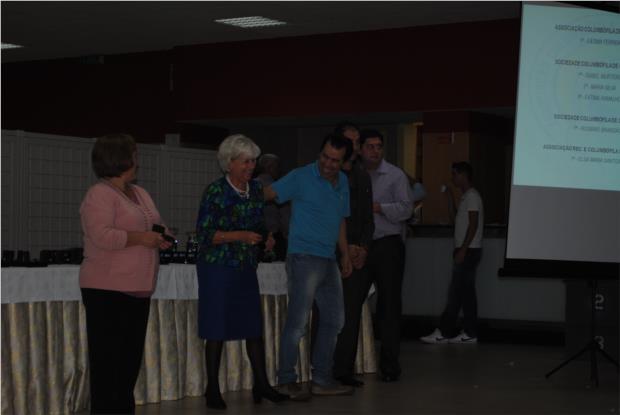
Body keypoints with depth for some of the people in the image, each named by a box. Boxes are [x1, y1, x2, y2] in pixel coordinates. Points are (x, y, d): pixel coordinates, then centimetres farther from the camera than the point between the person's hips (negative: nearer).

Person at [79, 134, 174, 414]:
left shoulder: (140, 193, 17)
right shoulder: (99, 195, -10)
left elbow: (155, 224, 28)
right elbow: (101, 235, -22)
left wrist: (162, 236, 5)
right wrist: (141, 238, -18)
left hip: (139, 289, 9)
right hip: (108, 290, -9)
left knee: (131, 357, 13)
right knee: (107, 358, -5)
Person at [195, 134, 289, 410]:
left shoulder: (256, 189, 6)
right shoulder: (215, 191, -12)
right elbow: (204, 233, -14)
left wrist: (266, 238, -3)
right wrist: (240, 236, -22)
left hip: (246, 267, 6)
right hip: (217, 267, -5)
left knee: (254, 326, 5)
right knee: (217, 329, 0)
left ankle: (261, 384, 12)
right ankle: (212, 389, 10)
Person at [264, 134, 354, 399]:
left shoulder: (343, 182, 13)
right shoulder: (302, 178, -7)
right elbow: (268, 193, -14)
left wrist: (345, 254, 17)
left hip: (328, 260, 8)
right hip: (304, 257, -8)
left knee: (333, 320, 12)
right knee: (298, 322, -8)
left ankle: (322, 380, 21)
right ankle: (286, 381, 0)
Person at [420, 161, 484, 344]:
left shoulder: (472, 196, -12)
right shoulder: (466, 196, 18)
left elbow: (473, 225, -18)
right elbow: (456, 219, 21)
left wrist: (463, 250, -22)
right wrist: (449, 199, 14)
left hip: (468, 251, -10)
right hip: (466, 251, 10)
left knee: (457, 293, -8)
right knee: (465, 293, 7)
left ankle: (444, 332, -8)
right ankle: (469, 333, 8)